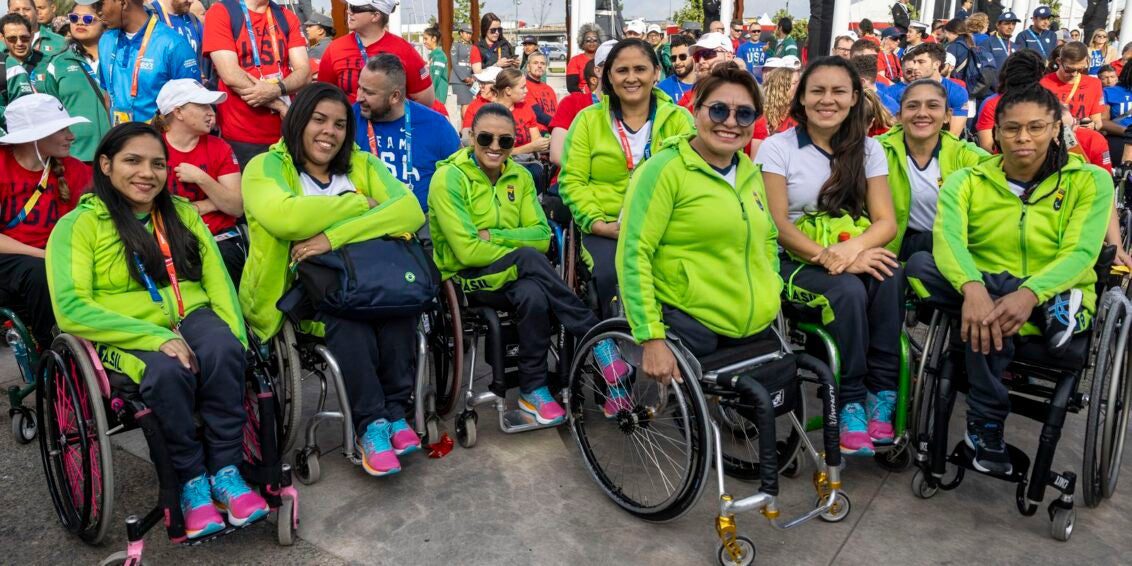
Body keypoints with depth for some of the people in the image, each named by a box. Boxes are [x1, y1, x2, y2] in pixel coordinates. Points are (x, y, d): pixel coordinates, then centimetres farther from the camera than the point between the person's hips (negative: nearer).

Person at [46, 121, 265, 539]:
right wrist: (155, 336, -23)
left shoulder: (181, 213, 14)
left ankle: (226, 471, -19)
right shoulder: (79, 225, 0)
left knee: (223, 351, -31)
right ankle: (191, 481, -15)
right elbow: (70, 309, -12)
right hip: (125, 333, -3)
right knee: (168, 372, -36)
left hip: (190, 316, 3)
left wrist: (234, 333, -13)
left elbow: (216, 277, 6)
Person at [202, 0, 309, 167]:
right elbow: (230, 75, -12)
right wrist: (280, 107, -12)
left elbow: (303, 72, 0)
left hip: (285, 134, 3)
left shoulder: (287, 17, 10)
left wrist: (277, 89, -20)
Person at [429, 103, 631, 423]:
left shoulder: (519, 176, 5)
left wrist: (493, 236, -15)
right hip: (465, 277, -4)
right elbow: (468, 251, -20)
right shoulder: (449, 178, -11)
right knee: (530, 259, -34)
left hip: (512, 276, 5)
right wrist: (522, 253, -17)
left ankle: (533, 391, -18)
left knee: (533, 295, -34)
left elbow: (541, 236, -2)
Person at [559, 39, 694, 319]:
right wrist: (598, 223, -11)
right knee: (610, 274, -29)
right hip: (605, 229, 0)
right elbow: (572, 180, 3)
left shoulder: (678, 119, 10)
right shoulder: (588, 119, 10)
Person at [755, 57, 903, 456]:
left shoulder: (868, 149, 9)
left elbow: (886, 221, 0)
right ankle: (850, 402, -19)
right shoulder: (777, 147, -2)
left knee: (889, 277, -30)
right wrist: (829, 258, -25)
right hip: (795, 261, -3)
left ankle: (882, 394, -21)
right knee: (848, 291, -33)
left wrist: (854, 247, -23)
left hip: (856, 256, 3)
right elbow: (777, 225, -10)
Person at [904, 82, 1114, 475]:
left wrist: (1029, 294, -37)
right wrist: (972, 288, -41)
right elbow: (947, 239, -19)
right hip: (985, 291, 3)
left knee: (986, 320, -38)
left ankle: (987, 427, -16)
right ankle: (1054, 311, -27)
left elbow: (1080, 253, -15)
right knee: (919, 266, -28)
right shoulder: (967, 181, 2)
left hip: (1052, 297, -3)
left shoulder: (1090, 180, 0)